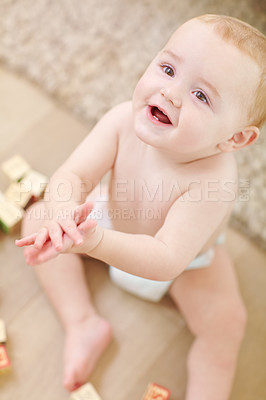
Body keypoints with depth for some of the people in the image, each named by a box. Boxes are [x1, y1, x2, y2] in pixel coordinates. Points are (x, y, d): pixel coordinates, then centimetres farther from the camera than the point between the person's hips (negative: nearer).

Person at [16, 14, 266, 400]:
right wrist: (63, 215, -56)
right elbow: (73, 175, -33)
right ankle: (83, 323, 2)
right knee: (37, 221, -2)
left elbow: (165, 260, -46)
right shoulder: (124, 120, -32)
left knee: (226, 322, -20)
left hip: (186, 261, -3)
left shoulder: (212, 179, -42)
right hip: (115, 218, 4)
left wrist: (97, 241, -61)